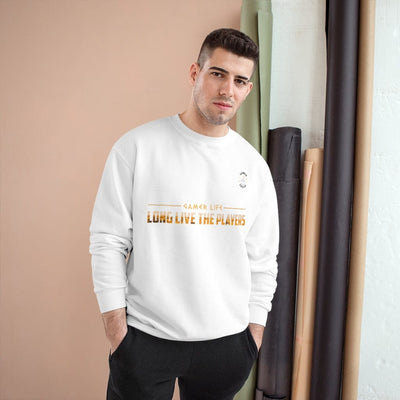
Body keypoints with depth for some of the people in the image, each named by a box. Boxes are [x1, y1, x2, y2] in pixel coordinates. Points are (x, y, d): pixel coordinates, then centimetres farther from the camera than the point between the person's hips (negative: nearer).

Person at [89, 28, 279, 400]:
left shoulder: (254, 165, 3)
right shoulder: (137, 146, -7)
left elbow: (263, 259, 7)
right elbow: (107, 240, -7)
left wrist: (254, 332, 6)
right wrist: (115, 329, -7)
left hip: (227, 341, 3)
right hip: (144, 339, -2)